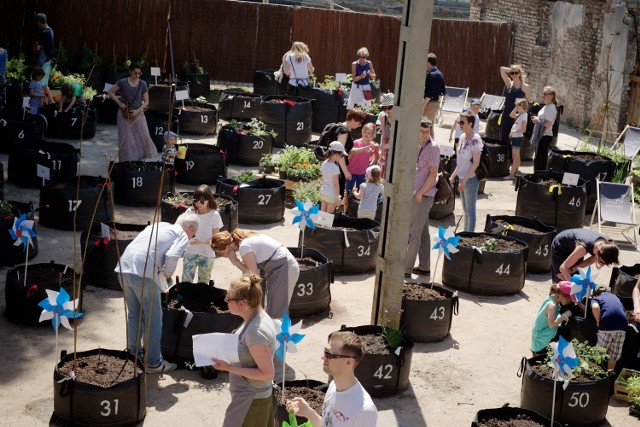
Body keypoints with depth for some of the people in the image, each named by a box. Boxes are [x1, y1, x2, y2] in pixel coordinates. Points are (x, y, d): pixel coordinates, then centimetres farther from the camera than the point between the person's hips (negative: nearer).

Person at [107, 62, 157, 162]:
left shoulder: (143, 84, -6)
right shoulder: (123, 82, -9)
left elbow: (146, 101, -2)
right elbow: (110, 92, 1)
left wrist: (137, 111, -15)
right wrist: (119, 103, -9)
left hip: (138, 113, 1)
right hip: (124, 114, -1)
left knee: (143, 137, 0)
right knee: (126, 138, -2)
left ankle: (141, 158, 19)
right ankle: (127, 160, 8)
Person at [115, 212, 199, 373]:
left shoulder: (158, 224, 29)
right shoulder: (182, 235, 8)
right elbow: (172, 256, -11)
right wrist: (167, 274, 8)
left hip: (123, 268, 7)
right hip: (143, 274, -7)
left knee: (133, 314, 21)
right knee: (153, 319, 6)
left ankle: (134, 355, 31)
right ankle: (153, 363, 13)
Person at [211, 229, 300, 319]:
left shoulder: (244, 247, -20)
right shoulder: (245, 239, 8)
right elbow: (253, 268, 7)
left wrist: (235, 261, -13)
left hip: (284, 270, -10)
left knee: (276, 313, -5)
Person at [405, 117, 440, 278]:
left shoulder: (432, 148, -13)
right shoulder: (419, 146, 13)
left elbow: (433, 174, -17)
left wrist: (420, 193, -18)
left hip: (423, 195, -9)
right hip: (418, 194, 9)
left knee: (414, 232, -7)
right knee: (423, 232, 14)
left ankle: (407, 269, -4)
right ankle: (424, 267, 22)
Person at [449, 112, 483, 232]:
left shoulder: (475, 140, -17)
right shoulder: (462, 137, 8)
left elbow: (476, 163, -18)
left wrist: (464, 180, -20)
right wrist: (453, 175, 16)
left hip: (470, 178, -8)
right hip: (462, 177, 8)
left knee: (470, 209, -1)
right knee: (465, 208, 16)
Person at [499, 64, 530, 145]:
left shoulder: (525, 87, -1)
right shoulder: (509, 84, 6)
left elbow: (528, 102, 4)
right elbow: (502, 69, 2)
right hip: (506, 115, 3)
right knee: (503, 138, 5)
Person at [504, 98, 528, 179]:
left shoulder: (524, 116, -18)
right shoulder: (520, 115, 9)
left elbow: (523, 129, -25)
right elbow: (511, 115, 23)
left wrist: (513, 132, -19)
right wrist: (516, 108, 10)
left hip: (518, 137, -10)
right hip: (515, 137, 10)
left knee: (515, 157, -6)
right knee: (516, 157, 15)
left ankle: (511, 175, -4)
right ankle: (515, 173, 23)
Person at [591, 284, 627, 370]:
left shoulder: (596, 298, 15)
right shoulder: (615, 296, 30)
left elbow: (595, 307, -9)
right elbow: (623, 311, 27)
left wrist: (598, 322, 4)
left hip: (607, 324, -4)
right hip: (622, 324, 4)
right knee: (614, 355, 14)